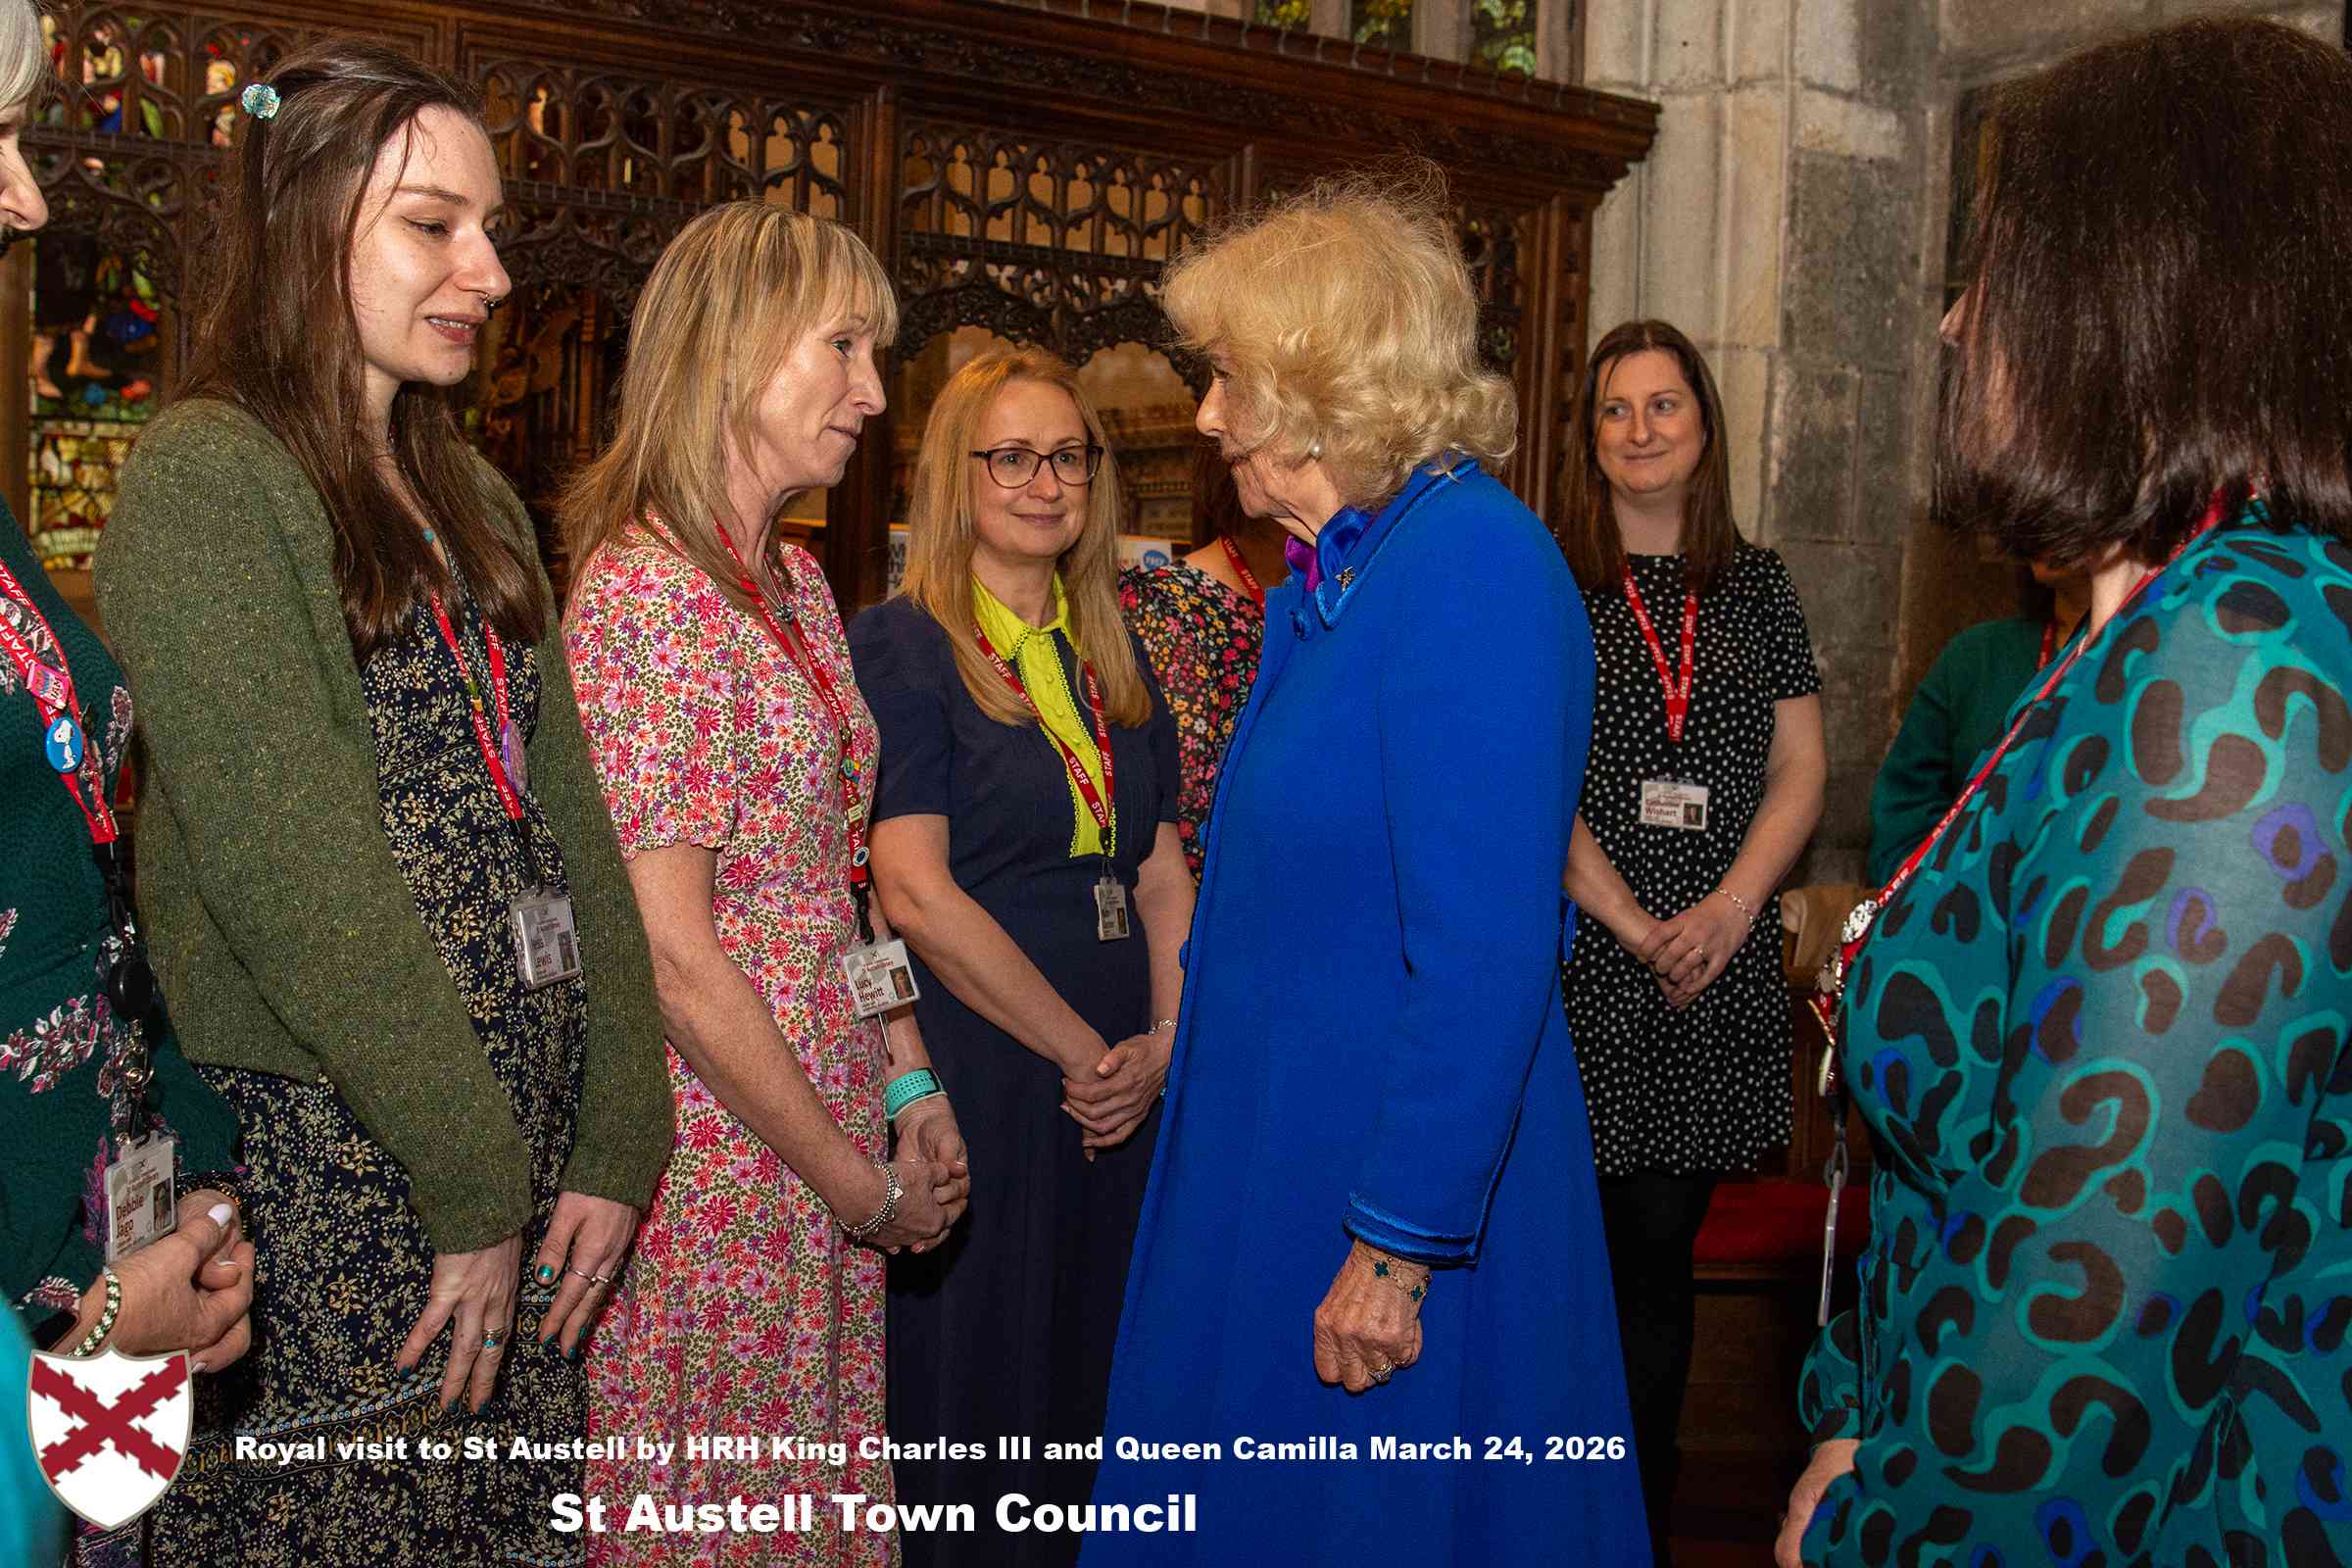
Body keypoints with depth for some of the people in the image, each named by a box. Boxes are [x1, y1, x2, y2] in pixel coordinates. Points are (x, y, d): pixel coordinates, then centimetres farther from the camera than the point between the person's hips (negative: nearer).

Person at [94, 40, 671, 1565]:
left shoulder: (474, 496, 13)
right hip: (326, 1157, -6)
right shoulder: (207, 478, -10)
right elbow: (292, 873, -17)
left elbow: (568, 817, 8)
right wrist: (469, 1182, -15)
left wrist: (616, 1139, 2)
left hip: (527, 1149, 7)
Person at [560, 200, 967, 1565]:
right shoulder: (648, 593, -18)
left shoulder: (796, 581, 9)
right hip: (715, 1145, -8)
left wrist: (911, 1088, 8)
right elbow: (674, 956, -21)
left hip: (830, 1134, 8)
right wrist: (857, 1184, -13)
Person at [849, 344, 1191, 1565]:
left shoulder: (1113, 659, 14)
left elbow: (1163, 871, 12)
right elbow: (916, 892, -15)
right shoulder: (899, 647, -7)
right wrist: (1082, 1050, -12)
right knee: (975, 1386, 5)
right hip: (974, 1078, -6)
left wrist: (1166, 1042, -3)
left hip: (1119, 1086, 6)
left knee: (1097, 1382, 14)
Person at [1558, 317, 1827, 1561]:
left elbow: (1800, 771, 10)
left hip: (1719, 967, 3)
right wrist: (1636, 926, -10)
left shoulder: (1755, 586, 13)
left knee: (1659, 1246, 7)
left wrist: (1728, 909, -6)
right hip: (1579, 960, -2)